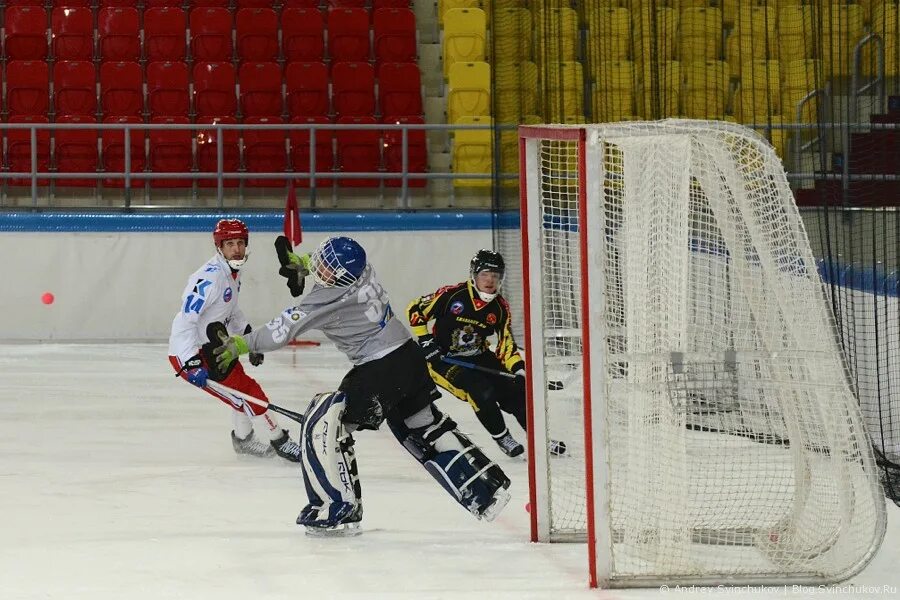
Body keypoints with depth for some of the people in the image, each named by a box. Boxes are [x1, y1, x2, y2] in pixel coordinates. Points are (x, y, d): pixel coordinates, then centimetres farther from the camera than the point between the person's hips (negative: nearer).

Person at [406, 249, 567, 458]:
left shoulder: (500, 308, -2)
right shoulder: (451, 295, -17)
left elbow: (506, 345, 1)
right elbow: (415, 310, -10)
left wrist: (519, 369, -15)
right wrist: (425, 342, -16)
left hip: (478, 359, 6)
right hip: (444, 360, -6)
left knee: (516, 390, -6)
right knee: (482, 391, -27)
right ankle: (502, 439, -8)